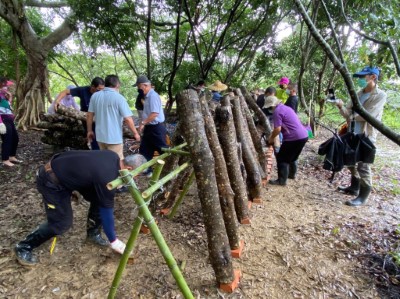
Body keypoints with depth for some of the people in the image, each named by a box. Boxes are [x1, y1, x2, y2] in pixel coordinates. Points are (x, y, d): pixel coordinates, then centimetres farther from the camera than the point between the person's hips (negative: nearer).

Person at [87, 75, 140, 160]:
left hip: (100, 136, 6)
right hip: (114, 137, -6)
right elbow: (128, 119, -16)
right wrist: (135, 133, -4)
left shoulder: (95, 96, 3)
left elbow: (89, 115, 8)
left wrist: (89, 131, 19)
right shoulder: (119, 98, -14)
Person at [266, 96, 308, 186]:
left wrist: (271, 138, 0)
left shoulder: (277, 111, -10)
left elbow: (278, 129, -16)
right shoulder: (285, 108, 20)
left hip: (294, 138, -10)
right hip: (303, 135, 10)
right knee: (292, 157, 27)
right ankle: (292, 174, 40)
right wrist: (273, 134, 26)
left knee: (282, 158, 1)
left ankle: (281, 180, 5)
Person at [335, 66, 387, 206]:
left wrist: (352, 116, -4)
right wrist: (341, 106, -14)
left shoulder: (380, 95, -11)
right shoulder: (358, 94, 11)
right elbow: (348, 113, 5)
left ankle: (362, 196, 8)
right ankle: (354, 187, 36)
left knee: (363, 167, -5)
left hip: (366, 137, -8)